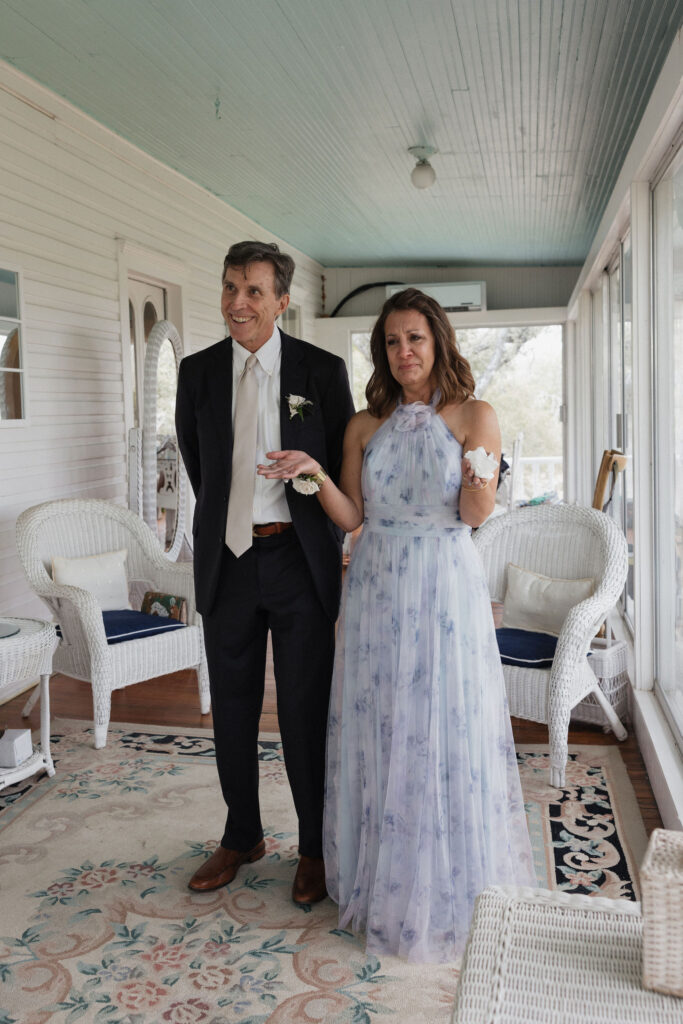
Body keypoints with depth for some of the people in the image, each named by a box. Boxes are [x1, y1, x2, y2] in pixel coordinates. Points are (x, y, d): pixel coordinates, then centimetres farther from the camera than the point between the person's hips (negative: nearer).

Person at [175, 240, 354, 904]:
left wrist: (305, 528, 7)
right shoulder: (197, 372, 4)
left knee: (305, 711, 5)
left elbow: (345, 464, 4)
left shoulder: (322, 370, -3)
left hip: (299, 559, -3)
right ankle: (242, 836, 33)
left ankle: (316, 848, 24)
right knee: (232, 708, 13)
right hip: (226, 561, 3)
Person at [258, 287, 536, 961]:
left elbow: (476, 515, -9)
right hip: (376, 586, 3)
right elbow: (352, 516, 5)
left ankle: (450, 887, 21)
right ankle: (379, 877, 27)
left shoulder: (474, 416, -1)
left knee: (446, 732, 2)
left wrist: (478, 478, -30)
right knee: (375, 729, 9)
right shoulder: (364, 426, 9)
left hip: (444, 586, -3)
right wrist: (313, 474, -10)